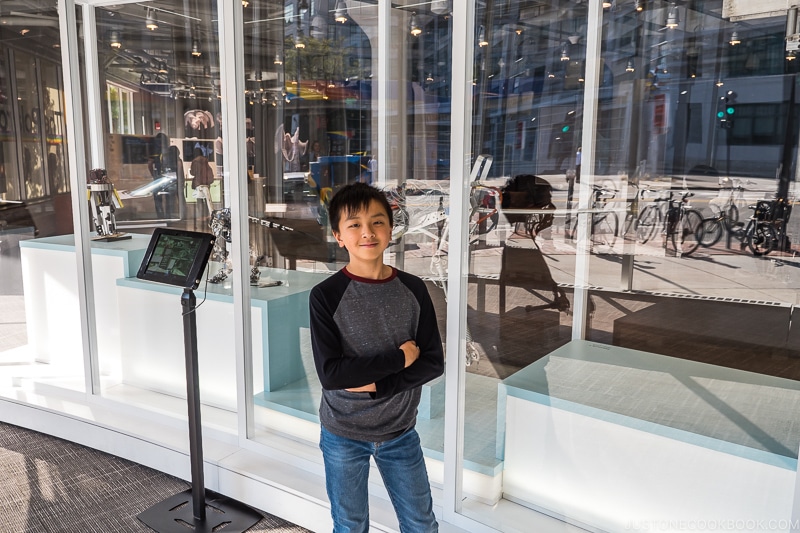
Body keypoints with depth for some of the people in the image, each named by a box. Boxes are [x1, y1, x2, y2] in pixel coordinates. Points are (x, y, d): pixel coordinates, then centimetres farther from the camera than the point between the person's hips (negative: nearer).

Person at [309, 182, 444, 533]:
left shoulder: (413, 289, -7)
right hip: (343, 434, -2)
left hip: (400, 431, 2)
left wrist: (376, 385, -20)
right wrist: (399, 358, -20)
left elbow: (433, 363, -8)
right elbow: (330, 373, -22)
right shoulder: (326, 296, -15)